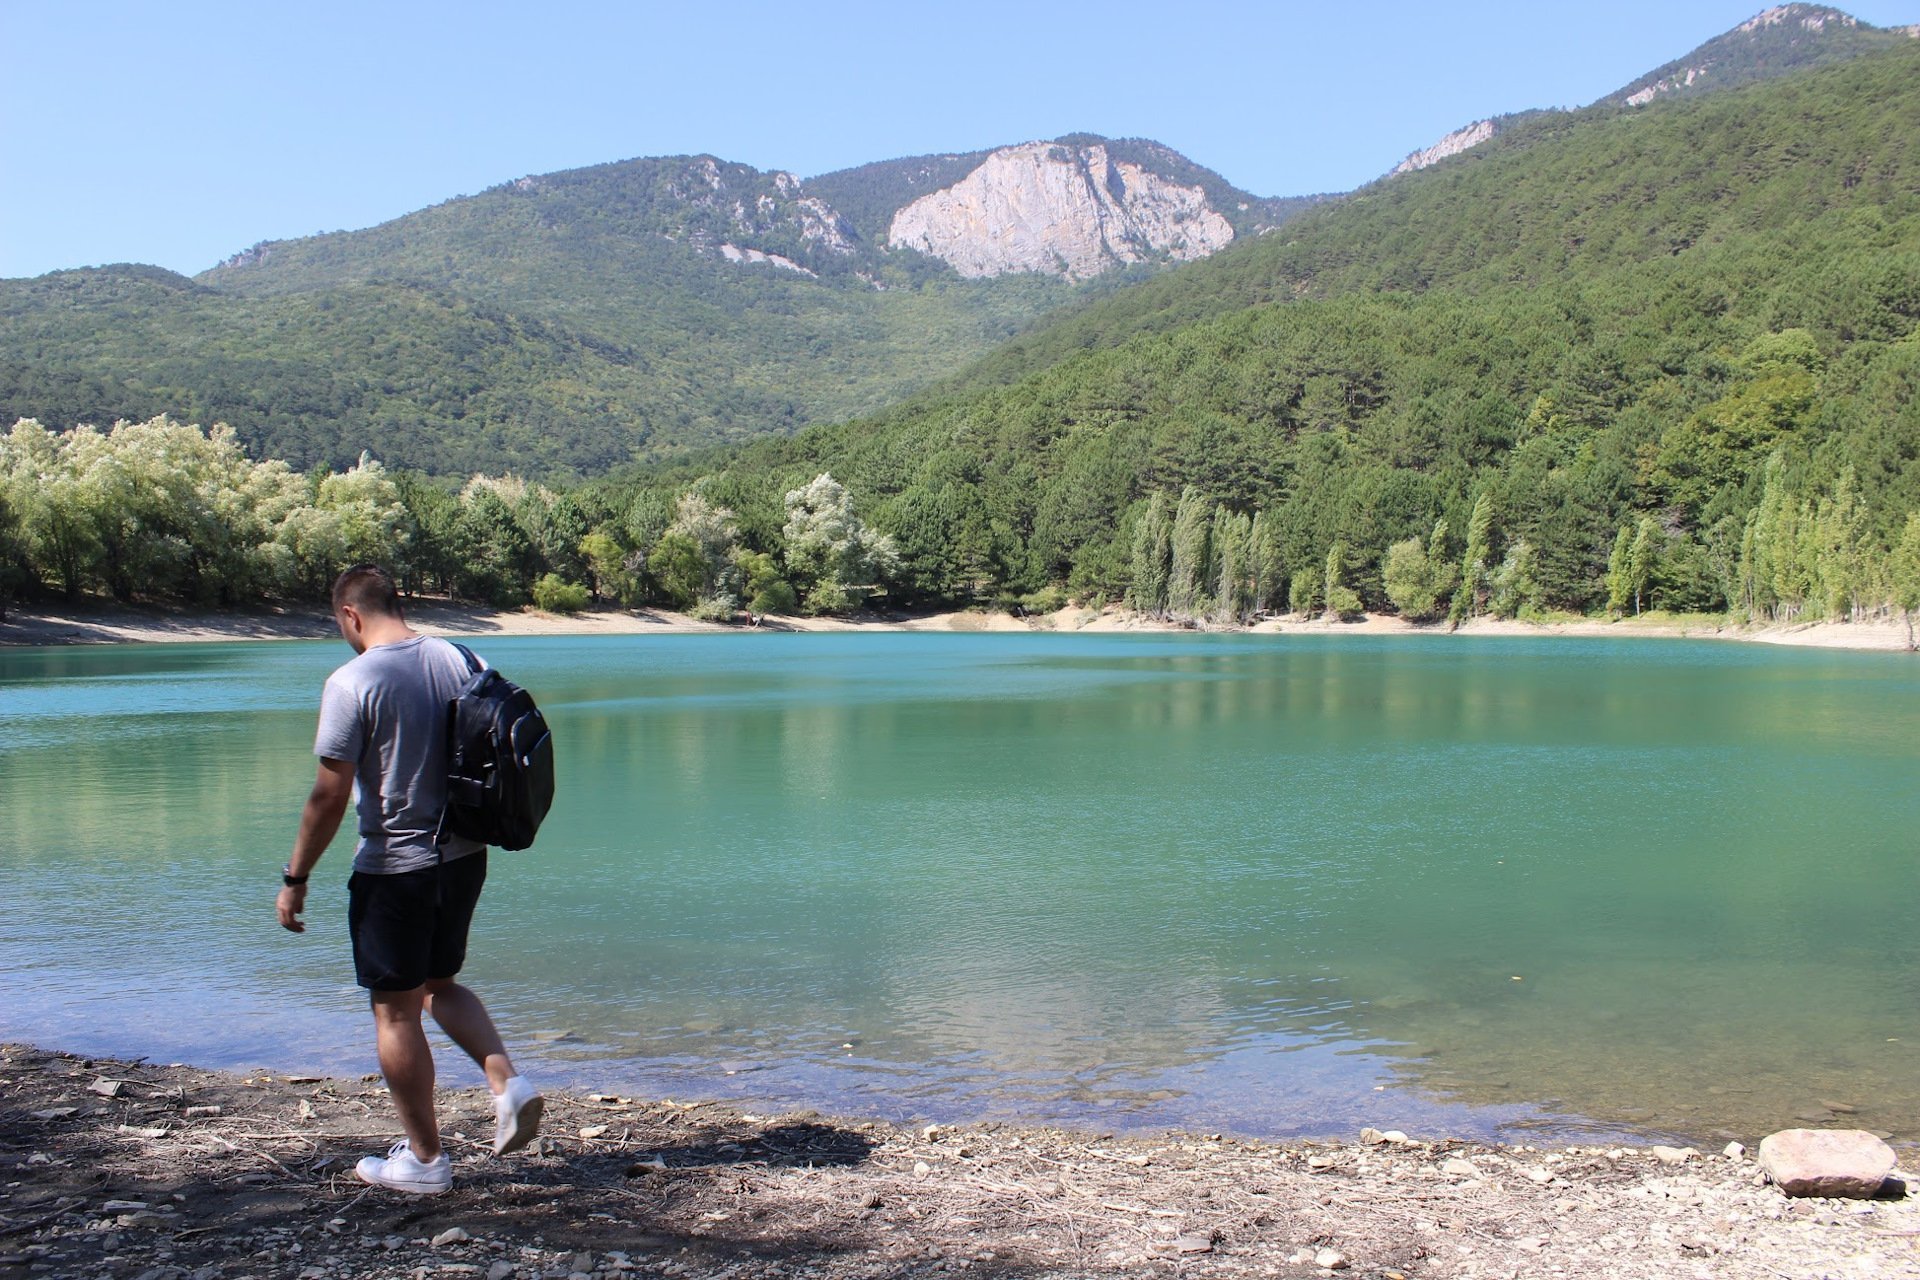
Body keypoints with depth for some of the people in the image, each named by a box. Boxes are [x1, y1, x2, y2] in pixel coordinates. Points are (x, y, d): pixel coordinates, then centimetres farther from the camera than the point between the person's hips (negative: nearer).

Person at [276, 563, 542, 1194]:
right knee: (440, 983, 25)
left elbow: (330, 795, -15)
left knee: (396, 1010, 7)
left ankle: (425, 1159, 16)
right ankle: (509, 1083, 6)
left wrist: (295, 878, -5)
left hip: (394, 866, -6)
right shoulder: (460, 661, 2)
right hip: (464, 857, 6)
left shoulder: (353, 682, -15)